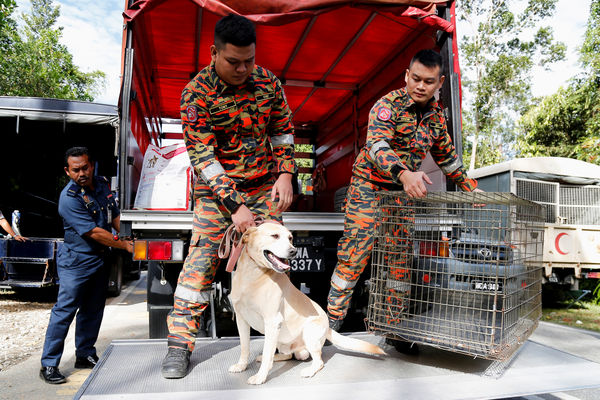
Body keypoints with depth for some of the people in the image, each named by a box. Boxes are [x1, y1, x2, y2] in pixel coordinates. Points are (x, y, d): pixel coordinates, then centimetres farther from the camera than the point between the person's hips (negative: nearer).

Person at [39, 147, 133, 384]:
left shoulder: (102, 184, 3)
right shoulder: (69, 198, -20)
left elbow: (115, 216, 15)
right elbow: (94, 233, -22)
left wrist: (129, 238, 3)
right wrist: (124, 246, -17)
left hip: (100, 259, 7)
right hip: (76, 262, -7)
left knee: (93, 310, 14)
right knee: (65, 310, -4)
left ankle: (85, 355, 27)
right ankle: (49, 365, 7)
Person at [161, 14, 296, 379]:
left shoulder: (268, 81, -5)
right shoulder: (196, 93, -16)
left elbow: (283, 129, 7)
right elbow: (202, 156, -21)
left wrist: (286, 173, -7)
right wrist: (234, 205, -28)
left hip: (266, 185, 3)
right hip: (217, 189, -3)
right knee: (201, 260, -7)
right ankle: (180, 344, 5)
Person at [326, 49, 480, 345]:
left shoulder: (436, 115, 8)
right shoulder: (388, 104, -12)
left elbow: (447, 157, 22)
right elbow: (377, 145, -29)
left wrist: (471, 187, 22)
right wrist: (404, 173, -46)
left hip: (404, 191, 6)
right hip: (369, 185, -5)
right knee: (354, 252, -10)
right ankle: (331, 322, 1)